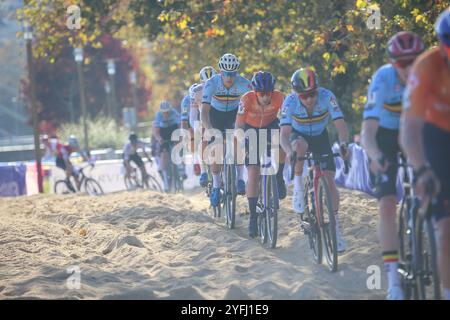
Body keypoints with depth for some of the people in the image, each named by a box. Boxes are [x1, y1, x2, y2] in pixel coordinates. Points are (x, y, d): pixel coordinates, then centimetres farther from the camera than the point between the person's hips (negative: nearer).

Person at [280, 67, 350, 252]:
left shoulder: (326, 97, -30)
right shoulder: (290, 102, -29)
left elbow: (340, 125, -34)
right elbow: (284, 133, -35)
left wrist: (343, 144, -53)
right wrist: (289, 152, -55)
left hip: (321, 138, 1)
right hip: (299, 136, -1)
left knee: (329, 180, -12)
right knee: (299, 145, -39)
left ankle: (336, 227, 1)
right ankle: (298, 188, -19)